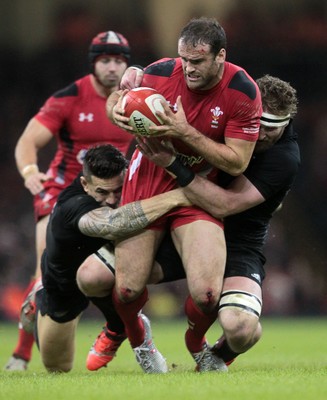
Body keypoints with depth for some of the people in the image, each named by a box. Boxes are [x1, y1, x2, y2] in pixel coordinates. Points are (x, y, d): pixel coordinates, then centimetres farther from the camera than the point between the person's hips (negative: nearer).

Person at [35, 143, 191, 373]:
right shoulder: (72, 206, -46)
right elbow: (113, 224, -66)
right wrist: (173, 198, -67)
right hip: (62, 283, -3)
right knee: (57, 368, 10)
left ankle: (116, 332, 4)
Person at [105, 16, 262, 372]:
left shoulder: (243, 93, -17)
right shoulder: (161, 73, -14)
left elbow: (236, 163, -17)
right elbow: (116, 97, 6)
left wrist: (185, 132, -27)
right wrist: (116, 110, -20)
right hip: (147, 182, 1)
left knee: (206, 294, -19)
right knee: (127, 289, -6)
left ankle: (196, 346, 20)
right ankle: (136, 337, 34)